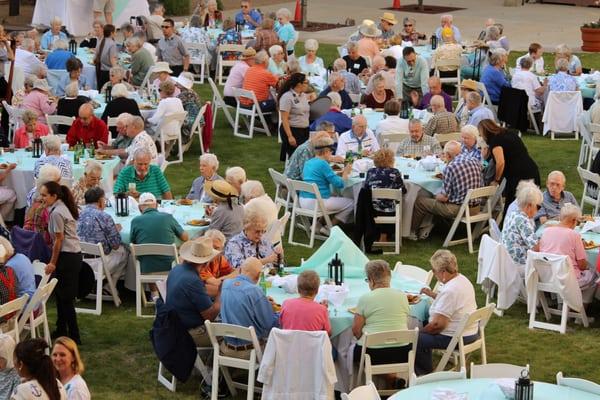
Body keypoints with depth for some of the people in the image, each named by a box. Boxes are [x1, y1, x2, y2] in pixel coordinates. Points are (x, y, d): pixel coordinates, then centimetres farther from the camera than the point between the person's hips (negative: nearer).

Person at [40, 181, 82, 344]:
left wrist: (53, 262, -9)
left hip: (67, 257, -10)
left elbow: (59, 240, -15)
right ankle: (62, 331, 27)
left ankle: (74, 336, 0)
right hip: (74, 255, 10)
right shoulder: (63, 208, 12)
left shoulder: (56, 213, -16)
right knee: (62, 295, 18)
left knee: (65, 298, -3)